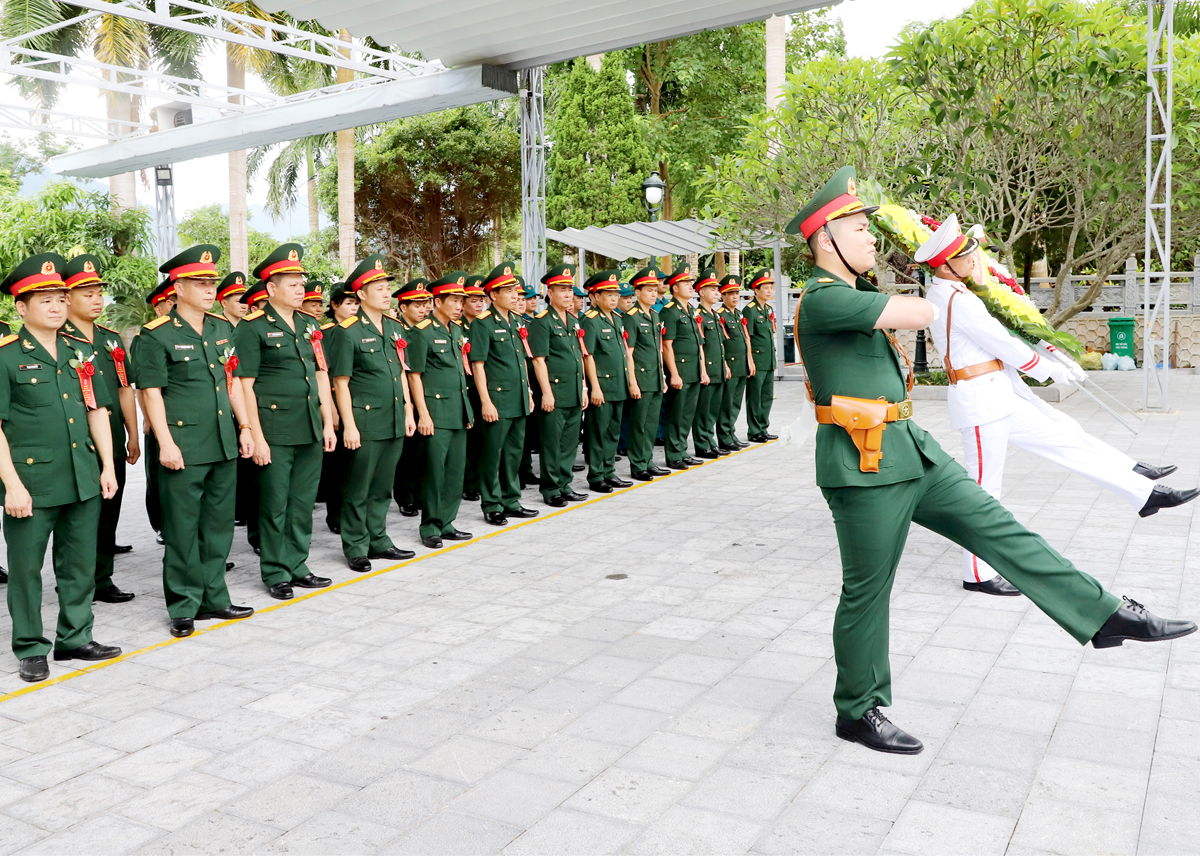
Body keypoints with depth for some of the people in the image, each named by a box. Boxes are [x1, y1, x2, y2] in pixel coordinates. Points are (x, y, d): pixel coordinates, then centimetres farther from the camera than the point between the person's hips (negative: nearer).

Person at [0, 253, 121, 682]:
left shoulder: (81, 352, 11)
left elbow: (98, 410, 14)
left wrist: (108, 465, 7)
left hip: (84, 480, 5)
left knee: (81, 564, 13)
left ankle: (75, 638, 27)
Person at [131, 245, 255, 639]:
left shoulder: (223, 329, 12)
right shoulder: (157, 335, -6)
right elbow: (151, 393, -9)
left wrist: (245, 426, 11)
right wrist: (166, 444, -14)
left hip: (224, 444, 6)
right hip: (183, 449, -6)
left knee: (219, 525, 12)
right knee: (183, 530, 2)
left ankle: (214, 598, 24)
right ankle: (184, 607, 14)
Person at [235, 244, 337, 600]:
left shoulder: (310, 324, 13)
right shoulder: (253, 327, -6)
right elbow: (245, 385, -9)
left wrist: (328, 424, 8)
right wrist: (256, 436, -14)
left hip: (311, 430, 6)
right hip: (275, 432, -6)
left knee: (303, 503, 12)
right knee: (275, 506, 3)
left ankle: (297, 566, 25)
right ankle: (275, 574, 14)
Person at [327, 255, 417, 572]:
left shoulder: (394, 327, 12)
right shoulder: (348, 331, -8)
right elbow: (341, 382, -9)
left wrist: (408, 412, 12)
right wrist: (349, 425, -13)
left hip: (395, 422, 6)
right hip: (365, 422, -6)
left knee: (383, 487, 15)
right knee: (359, 489, 3)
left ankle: (378, 540, 26)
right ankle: (356, 548, 14)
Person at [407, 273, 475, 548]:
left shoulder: (458, 329, 13)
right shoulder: (422, 332, -8)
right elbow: (415, 375, -10)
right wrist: (423, 415, -14)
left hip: (460, 409, 7)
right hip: (437, 409, -7)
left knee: (456, 469, 9)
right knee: (435, 469, -4)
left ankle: (446, 523, 19)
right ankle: (430, 528, 7)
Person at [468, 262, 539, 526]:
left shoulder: (518, 321, 13)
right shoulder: (483, 324, -10)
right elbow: (477, 365, -13)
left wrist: (529, 393, 17)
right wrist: (485, 402, -17)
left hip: (519, 400, 7)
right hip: (496, 400, -7)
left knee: (515, 452, 14)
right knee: (492, 454, 2)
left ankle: (511, 501, 25)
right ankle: (492, 506, 12)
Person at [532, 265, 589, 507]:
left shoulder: (573, 321, 16)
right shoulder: (542, 322, -8)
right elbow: (539, 360, -13)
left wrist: (584, 388, 16)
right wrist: (547, 393, -17)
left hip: (575, 394, 8)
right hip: (555, 393, -8)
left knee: (570, 442, 12)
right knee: (552, 443, 0)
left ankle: (564, 485, 22)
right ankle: (551, 489, 9)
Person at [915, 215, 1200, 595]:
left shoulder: (944, 295, 12)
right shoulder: (958, 300, -19)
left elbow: (998, 336, 16)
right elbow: (1002, 343, -15)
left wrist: (1049, 356, 11)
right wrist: (1048, 367, 0)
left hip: (1002, 392, 10)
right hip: (981, 400, -10)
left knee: (1063, 434, 15)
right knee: (984, 489, -2)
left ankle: (1144, 490, 26)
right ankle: (977, 575, 9)